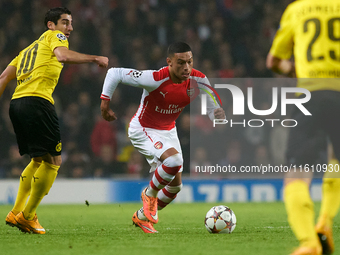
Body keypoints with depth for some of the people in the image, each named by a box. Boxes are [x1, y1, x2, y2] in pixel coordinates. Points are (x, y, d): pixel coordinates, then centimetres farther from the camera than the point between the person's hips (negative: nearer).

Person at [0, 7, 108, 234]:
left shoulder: (30, 48, 30)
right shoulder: (54, 36, 8)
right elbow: (63, 55, -16)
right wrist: (95, 59, -11)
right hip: (37, 101, -9)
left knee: (39, 160, 22)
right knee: (53, 160, -3)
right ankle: (27, 216, -2)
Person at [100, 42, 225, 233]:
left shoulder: (198, 80, -19)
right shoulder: (155, 79, -33)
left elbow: (212, 109, -10)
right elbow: (115, 73, -25)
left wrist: (219, 114, -34)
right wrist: (105, 101, -20)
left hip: (168, 131, 7)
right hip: (143, 130, -7)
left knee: (175, 186, 11)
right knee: (174, 160, -32)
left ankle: (142, 217, 34)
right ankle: (150, 194, -3)